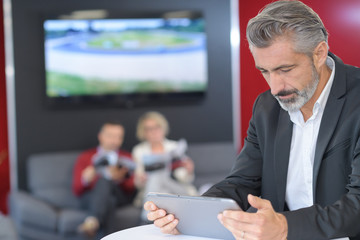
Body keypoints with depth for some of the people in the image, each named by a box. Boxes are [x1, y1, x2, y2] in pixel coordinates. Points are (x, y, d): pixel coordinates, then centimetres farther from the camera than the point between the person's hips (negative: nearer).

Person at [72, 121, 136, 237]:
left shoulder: (127, 158, 23)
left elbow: (132, 188, 9)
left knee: (104, 181, -35)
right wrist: (85, 180, -13)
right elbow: (76, 190, 11)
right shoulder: (85, 157, 21)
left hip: (120, 198, 1)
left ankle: (92, 222, -60)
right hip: (90, 196, -1)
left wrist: (121, 178, -14)